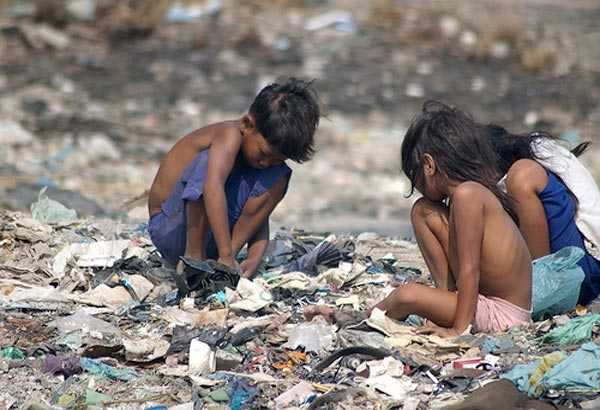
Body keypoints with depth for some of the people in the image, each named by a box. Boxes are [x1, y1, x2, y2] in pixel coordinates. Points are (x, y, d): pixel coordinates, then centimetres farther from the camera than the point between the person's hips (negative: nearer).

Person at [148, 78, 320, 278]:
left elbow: (260, 217, 0)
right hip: (170, 230, -7)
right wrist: (226, 256, -45)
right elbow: (213, 187, -40)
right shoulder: (230, 135, -22)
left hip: (212, 238, 7)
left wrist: (255, 258, -21)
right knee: (208, 161, -31)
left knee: (278, 176, -7)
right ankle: (193, 255, -25)